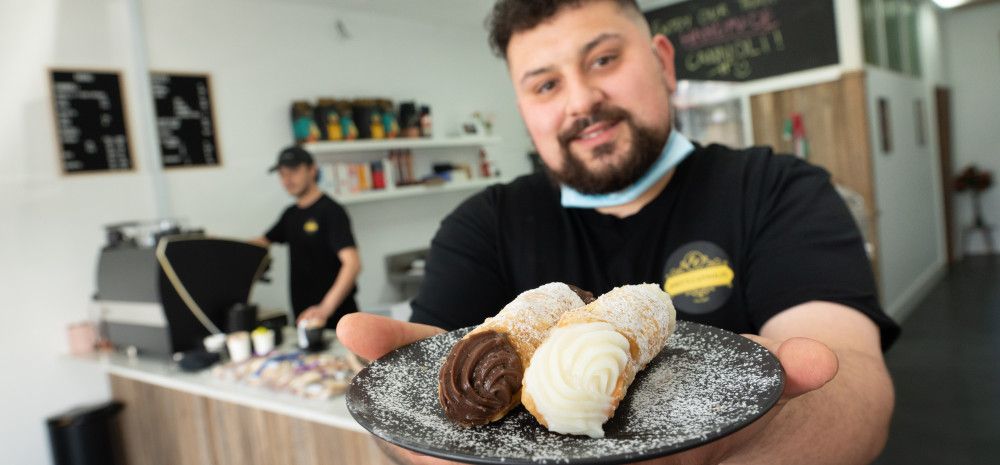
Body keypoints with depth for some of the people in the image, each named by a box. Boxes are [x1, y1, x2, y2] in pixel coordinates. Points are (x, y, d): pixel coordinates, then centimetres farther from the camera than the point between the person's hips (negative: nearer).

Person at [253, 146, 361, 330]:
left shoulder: (331, 211, -14)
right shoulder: (290, 214, 11)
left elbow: (352, 263, -25)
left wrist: (326, 308, -38)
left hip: (336, 316, -7)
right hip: (302, 315, 7)